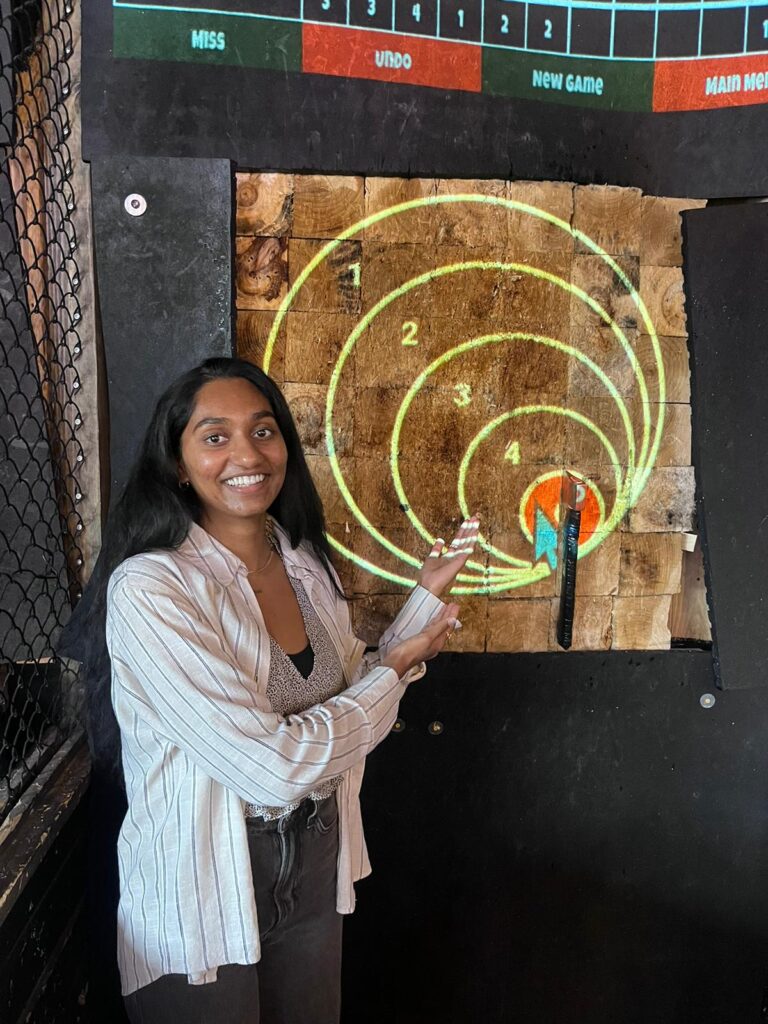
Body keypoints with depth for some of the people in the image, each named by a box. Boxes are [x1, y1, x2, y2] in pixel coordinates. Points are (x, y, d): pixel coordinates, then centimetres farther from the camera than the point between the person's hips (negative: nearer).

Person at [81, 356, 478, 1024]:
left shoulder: (308, 564, -2)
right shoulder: (148, 588, -24)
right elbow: (271, 766, -28)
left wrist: (426, 597, -2)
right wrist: (398, 669, -14)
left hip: (315, 877, 7)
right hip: (202, 903, -6)